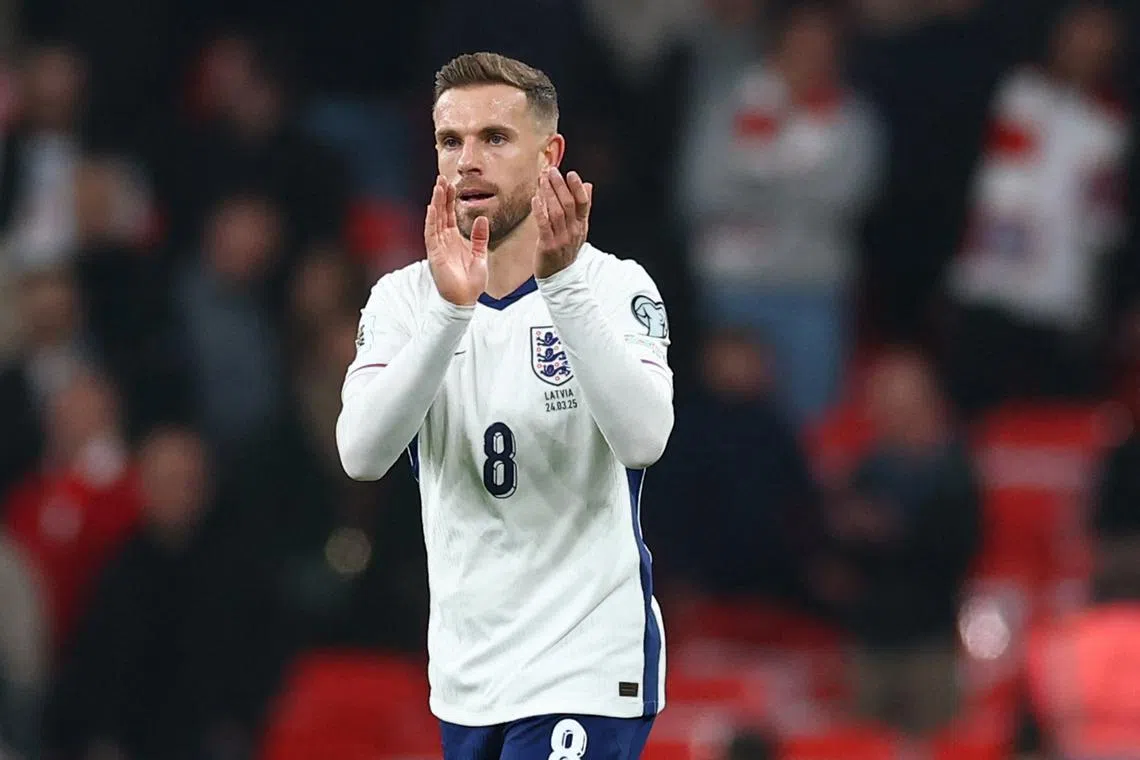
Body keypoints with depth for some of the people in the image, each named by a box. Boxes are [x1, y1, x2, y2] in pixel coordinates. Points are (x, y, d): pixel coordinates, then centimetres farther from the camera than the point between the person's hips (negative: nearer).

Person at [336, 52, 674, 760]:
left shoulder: (616, 286, -6)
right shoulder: (404, 298, 3)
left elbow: (643, 437, -24)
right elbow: (362, 454, -15)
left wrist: (562, 283, -31)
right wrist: (450, 307, -26)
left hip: (588, 673, -4)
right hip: (467, 674, 4)